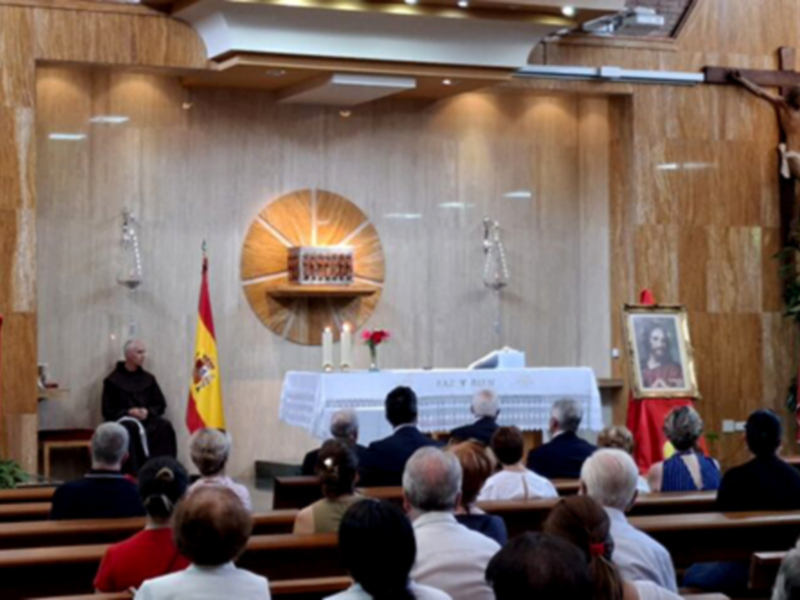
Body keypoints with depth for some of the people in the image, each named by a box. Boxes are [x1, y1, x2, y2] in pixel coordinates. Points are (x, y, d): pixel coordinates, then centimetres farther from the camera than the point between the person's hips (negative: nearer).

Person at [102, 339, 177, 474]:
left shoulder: (148, 379, 16)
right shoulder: (113, 380, 5)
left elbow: (160, 405, 15)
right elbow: (108, 411, 2)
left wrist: (148, 411, -7)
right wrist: (129, 412, -14)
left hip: (147, 418, 3)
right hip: (123, 419, -3)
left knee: (165, 426, -30)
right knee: (132, 428, -39)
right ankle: (134, 472, -41)